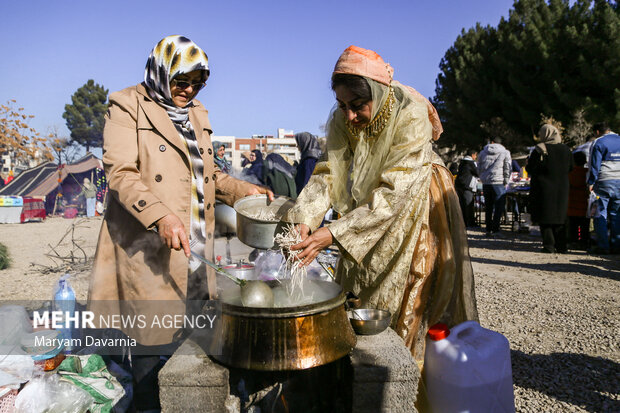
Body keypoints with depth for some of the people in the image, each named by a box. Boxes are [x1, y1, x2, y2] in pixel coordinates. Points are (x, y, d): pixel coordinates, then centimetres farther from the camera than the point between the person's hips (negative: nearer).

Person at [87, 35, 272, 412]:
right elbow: (121, 173, -12)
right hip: (149, 246, -6)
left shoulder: (197, 113, 19)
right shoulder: (128, 106, -1)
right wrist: (160, 216, -26)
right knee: (153, 338, 0)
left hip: (196, 245, 6)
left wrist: (241, 190, 7)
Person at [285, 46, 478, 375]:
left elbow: (394, 192, -35)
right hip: (368, 213, 5)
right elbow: (328, 173, -17)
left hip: (415, 210, -4)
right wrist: (304, 219, -35)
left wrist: (334, 234, -41)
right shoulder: (343, 120, -12)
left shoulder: (411, 117, -28)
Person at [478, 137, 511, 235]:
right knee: (499, 207, 1)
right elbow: (507, 169, -1)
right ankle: (495, 229, -5)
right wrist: (505, 183, 6)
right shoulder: (505, 153, 1)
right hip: (498, 183, -4)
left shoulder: (482, 153, 12)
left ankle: (488, 229, 13)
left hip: (485, 183, 4)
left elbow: (479, 169, 15)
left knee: (488, 207, 12)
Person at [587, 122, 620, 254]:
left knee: (601, 214, 0)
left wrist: (591, 183, -8)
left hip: (604, 181, -5)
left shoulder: (598, 143, -5)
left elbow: (595, 165, -10)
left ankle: (603, 246, -2)